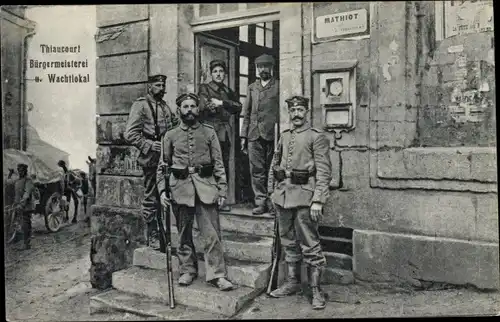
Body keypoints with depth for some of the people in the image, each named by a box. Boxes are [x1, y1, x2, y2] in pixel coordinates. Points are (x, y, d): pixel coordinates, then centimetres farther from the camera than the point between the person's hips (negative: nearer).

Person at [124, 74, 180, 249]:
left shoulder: (166, 106, 16)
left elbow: (176, 125, 27)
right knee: (151, 198, 1)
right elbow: (129, 134, -12)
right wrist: (149, 145, -17)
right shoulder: (141, 105, -6)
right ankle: (152, 236, 13)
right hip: (151, 159, -7)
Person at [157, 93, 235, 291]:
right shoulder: (170, 136, 9)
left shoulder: (209, 132, 8)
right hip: (180, 188, 1)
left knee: (212, 233, -3)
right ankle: (187, 271, 24)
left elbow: (218, 163, 6)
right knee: (184, 234, 10)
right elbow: (163, 166, 11)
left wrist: (222, 190, 0)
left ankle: (216, 274, 4)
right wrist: (162, 190, 1)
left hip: (206, 187, -1)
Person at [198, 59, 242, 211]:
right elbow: (204, 107, -11)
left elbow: (238, 107, 6)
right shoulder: (204, 88, 6)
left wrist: (221, 103, -5)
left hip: (225, 132, 5)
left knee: (224, 166, 4)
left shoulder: (228, 91, 21)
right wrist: (226, 107, -3)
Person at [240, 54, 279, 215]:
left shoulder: (279, 86, 4)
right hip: (254, 135, 4)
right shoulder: (252, 88, 17)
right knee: (256, 170, 1)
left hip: (272, 134, -3)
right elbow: (246, 114, 16)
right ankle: (261, 202, 7)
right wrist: (243, 135, 10)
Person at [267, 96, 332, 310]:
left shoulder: (317, 137, -3)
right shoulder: (284, 137, 14)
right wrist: (273, 193, 13)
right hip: (283, 196, 6)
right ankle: (292, 282, 29)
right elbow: (274, 166, 19)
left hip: (304, 197, -6)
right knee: (289, 243, 15)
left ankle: (316, 290, 11)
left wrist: (318, 200, -16)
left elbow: (324, 171, -9)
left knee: (310, 246, 0)